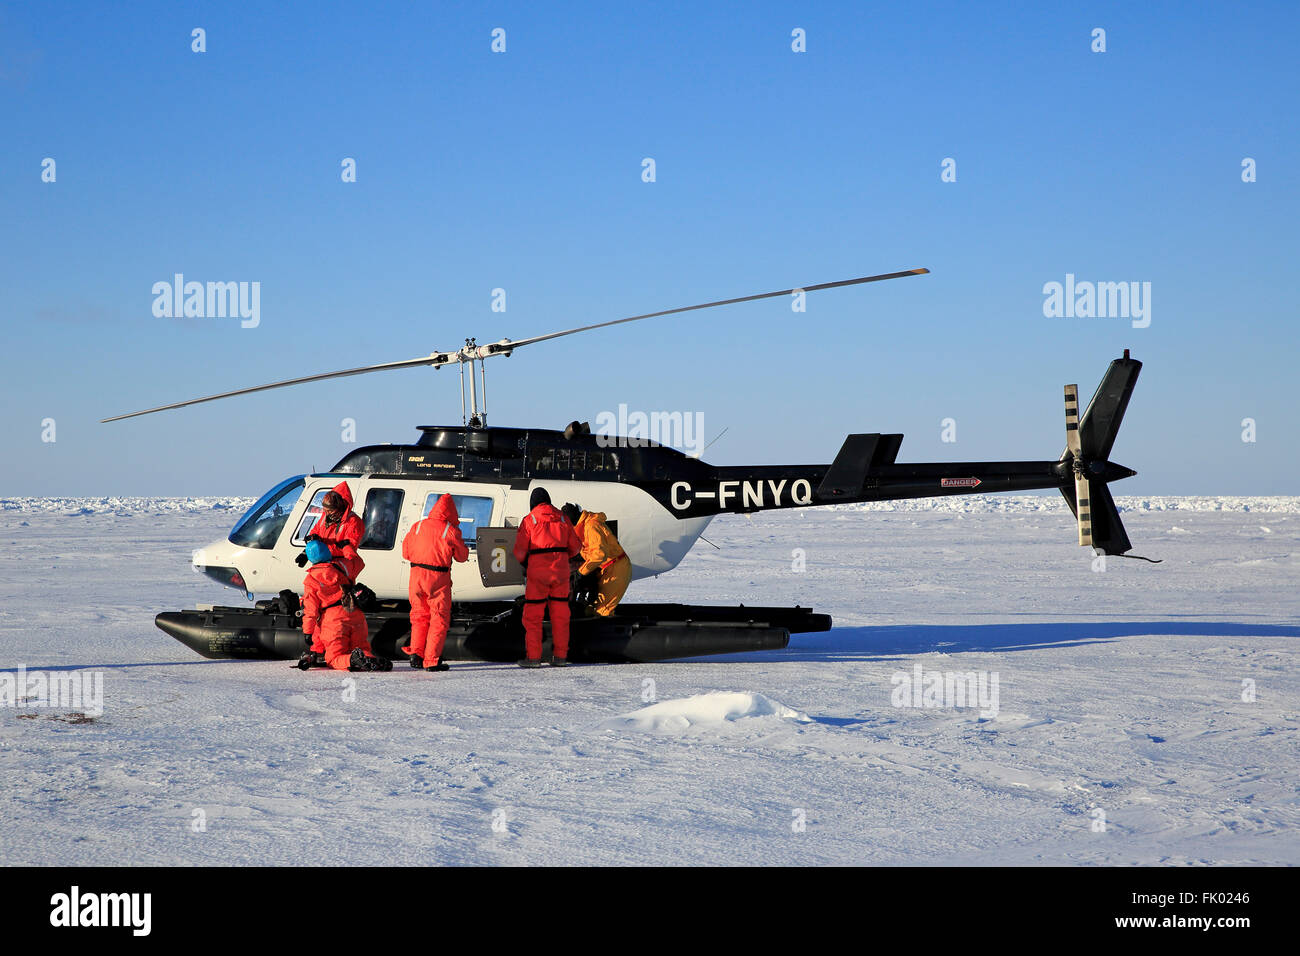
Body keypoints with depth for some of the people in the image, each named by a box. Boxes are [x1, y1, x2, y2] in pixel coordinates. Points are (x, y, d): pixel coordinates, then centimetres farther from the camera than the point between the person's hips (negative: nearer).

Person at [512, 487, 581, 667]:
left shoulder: (529, 520, -1)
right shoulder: (562, 519, 11)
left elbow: (520, 550, -4)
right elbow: (575, 547, 13)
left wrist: (523, 561, 17)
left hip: (538, 572, -4)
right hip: (561, 570, 4)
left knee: (533, 615, 1)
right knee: (560, 614, 9)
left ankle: (533, 657, -2)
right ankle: (560, 656, 8)